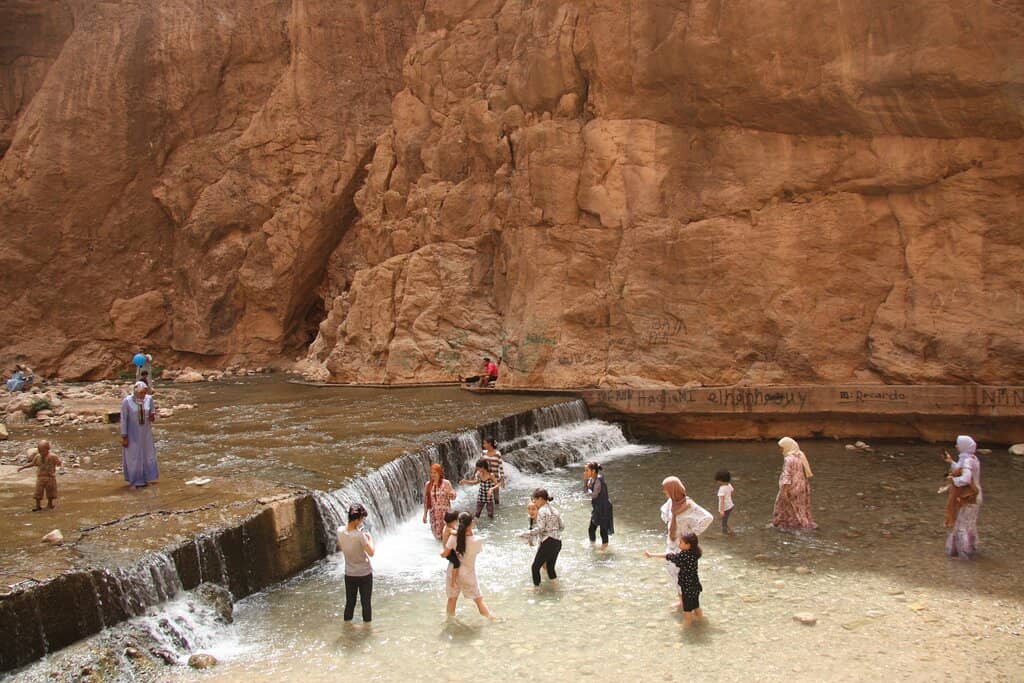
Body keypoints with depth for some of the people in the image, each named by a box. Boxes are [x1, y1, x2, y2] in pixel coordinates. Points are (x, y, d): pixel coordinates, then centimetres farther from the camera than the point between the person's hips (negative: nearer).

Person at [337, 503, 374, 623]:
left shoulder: (340, 531, -9)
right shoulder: (360, 535, -26)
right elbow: (371, 553, -21)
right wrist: (370, 538, -7)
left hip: (349, 574, 5)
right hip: (365, 574, -5)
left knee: (349, 602, 17)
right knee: (366, 603, 11)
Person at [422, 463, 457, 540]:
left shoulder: (446, 483, -6)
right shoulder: (428, 485, 2)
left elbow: (453, 497, -4)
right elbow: (425, 500, 8)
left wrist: (450, 494, -27)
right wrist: (425, 514, 7)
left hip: (444, 512, -3)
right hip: (433, 513, 3)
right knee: (437, 535, 6)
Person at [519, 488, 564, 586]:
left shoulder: (542, 511, -10)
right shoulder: (554, 510, 13)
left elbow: (540, 529, -19)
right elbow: (562, 526, 14)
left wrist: (525, 534, -15)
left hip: (548, 542, -8)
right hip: (558, 542, 8)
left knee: (535, 567, 4)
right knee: (550, 567, 19)